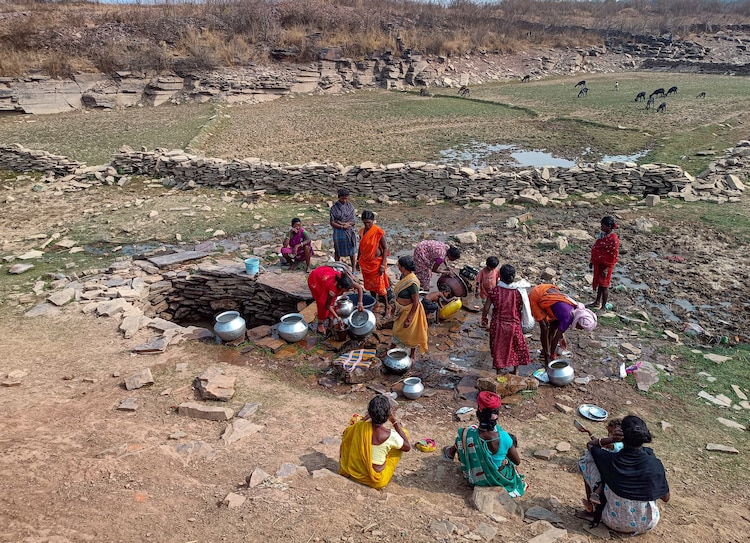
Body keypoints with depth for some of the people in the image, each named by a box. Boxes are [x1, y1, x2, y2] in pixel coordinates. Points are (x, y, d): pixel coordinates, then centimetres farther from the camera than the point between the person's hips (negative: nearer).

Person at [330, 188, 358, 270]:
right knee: (338, 251, 9)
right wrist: (342, 226, -18)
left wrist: (347, 223, -17)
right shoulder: (334, 208, -7)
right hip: (339, 232, -2)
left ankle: (354, 268, 15)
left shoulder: (350, 206, 1)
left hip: (350, 232, 2)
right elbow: (332, 223, -9)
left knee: (352, 251, 5)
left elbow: (354, 221, 1)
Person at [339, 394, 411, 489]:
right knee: (404, 432, 3)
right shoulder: (390, 435, -28)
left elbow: (346, 433, 7)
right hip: (376, 481, -3)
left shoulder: (359, 426, -19)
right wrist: (394, 421, -9)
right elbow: (408, 447, -5)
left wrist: (366, 417, 7)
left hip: (352, 473, 3)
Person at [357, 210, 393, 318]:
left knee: (379, 285, -3)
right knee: (369, 284, 16)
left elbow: (385, 248, -14)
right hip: (365, 263, 6)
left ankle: (388, 307, 9)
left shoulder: (379, 232, -17)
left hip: (376, 262, -6)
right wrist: (358, 260, 19)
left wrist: (383, 265, -18)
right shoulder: (362, 231, 2)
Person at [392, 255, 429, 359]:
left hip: (410, 311, -8)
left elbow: (416, 303, -26)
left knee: (410, 334, 12)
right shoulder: (403, 276, -6)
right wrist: (395, 306, 20)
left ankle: (412, 356, 34)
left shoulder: (412, 282, -32)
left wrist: (409, 319, -22)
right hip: (401, 310, 8)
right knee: (399, 331, 24)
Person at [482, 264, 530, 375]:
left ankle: (499, 372, 24)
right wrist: (518, 322, 13)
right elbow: (520, 310, -5)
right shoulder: (517, 292, -11)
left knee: (498, 348, 15)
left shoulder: (494, 290, -12)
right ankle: (516, 371, 33)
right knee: (516, 347, 21)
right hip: (513, 324, 0)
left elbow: (486, 308, -9)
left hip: (497, 325, 0)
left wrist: (484, 319, 8)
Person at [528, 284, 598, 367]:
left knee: (555, 324, 12)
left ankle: (545, 351, 24)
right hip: (535, 297, -9)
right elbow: (555, 339, -19)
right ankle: (547, 359, -2)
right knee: (545, 328, -13)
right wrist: (552, 357, -9)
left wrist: (561, 336, 29)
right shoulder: (568, 317, -26)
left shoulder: (575, 310, -4)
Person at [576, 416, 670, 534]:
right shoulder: (654, 464, -22)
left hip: (616, 523, -1)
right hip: (647, 525, 2)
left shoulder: (610, 460, -23)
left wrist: (614, 439, -11)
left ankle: (595, 514, 20)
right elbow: (666, 498, -6)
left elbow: (590, 444, 0)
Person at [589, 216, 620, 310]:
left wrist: (606, 269, -21)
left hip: (605, 265, -8)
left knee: (604, 285, 3)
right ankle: (598, 302, 37)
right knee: (599, 283, 20)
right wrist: (592, 261, 16)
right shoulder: (602, 235, 4)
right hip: (598, 263, 8)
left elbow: (613, 256, -21)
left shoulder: (613, 239, -22)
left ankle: (604, 307, 16)